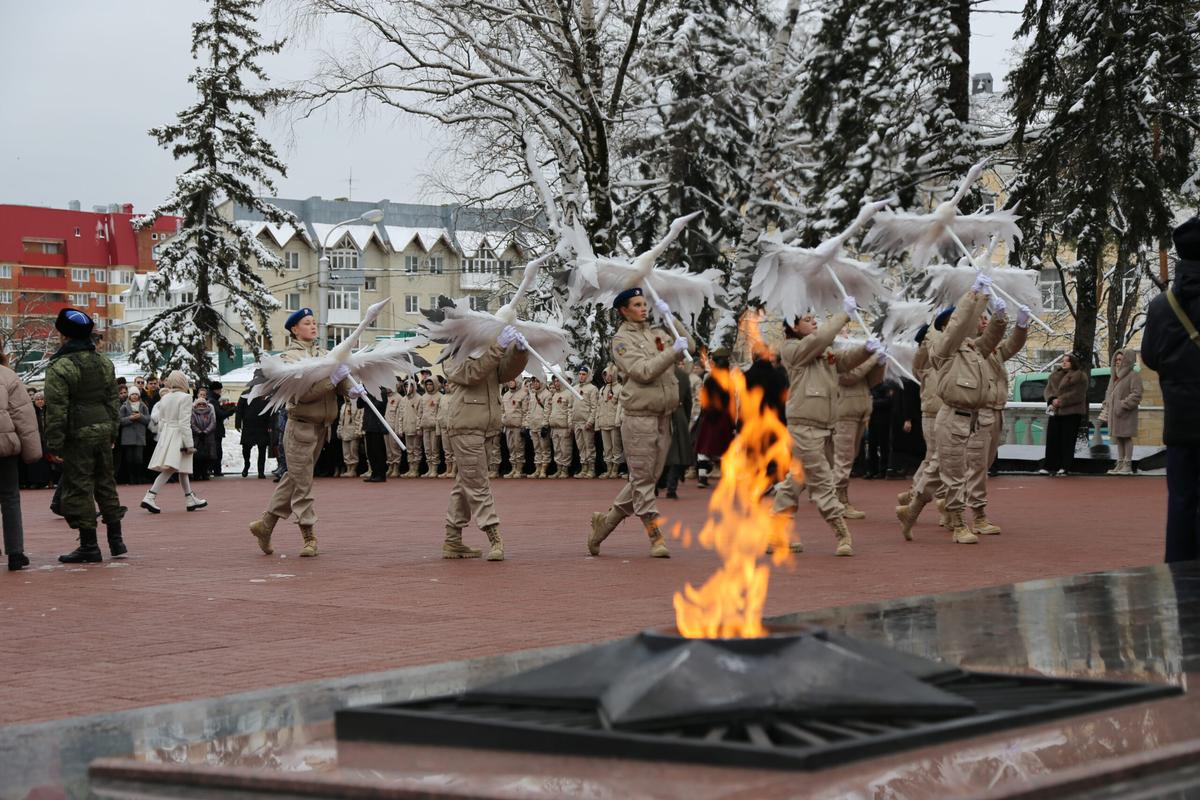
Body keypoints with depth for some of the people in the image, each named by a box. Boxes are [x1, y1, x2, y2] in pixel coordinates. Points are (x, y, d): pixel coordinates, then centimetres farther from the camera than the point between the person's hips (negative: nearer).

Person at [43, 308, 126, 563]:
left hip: (77, 436, -7)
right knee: (105, 484, 16)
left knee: (78, 488, 0)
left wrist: (53, 445, -11)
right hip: (103, 431, 7)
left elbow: (56, 410, -14)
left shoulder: (59, 367, -13)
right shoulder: (104, 363, 9)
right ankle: (116, 539, 20)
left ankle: (89, 545, 0)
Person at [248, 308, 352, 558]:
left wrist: (351, 388, -19)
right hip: (301, 426, -7)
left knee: (294, 479, 13)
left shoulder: (323, 354, 12)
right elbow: (301, 392, -20)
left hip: (320, 426, 7)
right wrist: (332, 380, -26)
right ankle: (309, 537, 3)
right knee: (302, 483, -2)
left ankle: (266, 523, 23)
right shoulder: (290, 357, -9)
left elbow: (341, 376, 3)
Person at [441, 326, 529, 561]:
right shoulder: (455, 359, -2)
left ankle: (452, 541, 16)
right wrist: (499, 346, -28)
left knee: (464, 484, 11)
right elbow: (473, 372, -21)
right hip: (464, 426, -8)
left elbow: (508, 371, 3)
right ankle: (494, 539, -14)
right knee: (477, 484, -9)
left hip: (482, 428, 8)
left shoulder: (490, 356, 19)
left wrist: (519, 350, -17)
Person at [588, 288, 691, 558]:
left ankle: (606, 519, 23)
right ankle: (656, 538, -2)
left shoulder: (657, 332, 14)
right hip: (640, 417, -7)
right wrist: (673, 352, -20)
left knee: (646, 478, 11)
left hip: (663, 418, 7)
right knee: (642, 479, -3)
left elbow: (687, 343, 21)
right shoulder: (622, 339, -4)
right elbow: (644, 371, -16)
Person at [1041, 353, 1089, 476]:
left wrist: (1061, 401, -18)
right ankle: (1049, 466, 4)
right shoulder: (1055, 374, 17)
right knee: (1052, 439, 2)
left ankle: (1065, 467, 1)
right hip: (1055, 411, 6)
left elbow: (1077, 394, -12)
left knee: (1067, 441, -3)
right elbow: (1048, 390, 10)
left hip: (1071, 413, -6)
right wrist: (1052, 399, -11)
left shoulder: (1080, 376, -2)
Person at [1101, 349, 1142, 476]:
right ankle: (1120, 464, 16)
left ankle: (1127, 465, -2)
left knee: (1126, 437, -5)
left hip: (1126, 414, -8)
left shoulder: (1133, 376, -9)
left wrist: (1123, 406, -21)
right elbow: (1109, 393, 24)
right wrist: (1107, 408, 14)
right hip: (1114, 413, 8)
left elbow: (1136, 395, -16)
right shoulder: (1115, 376, 16)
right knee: (1118, 438, 11)